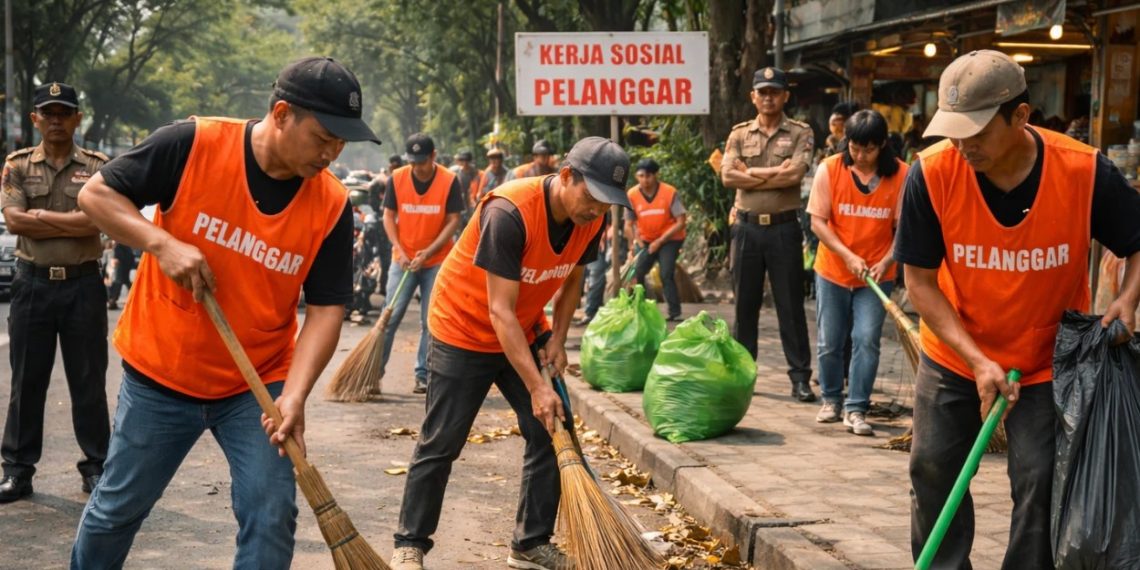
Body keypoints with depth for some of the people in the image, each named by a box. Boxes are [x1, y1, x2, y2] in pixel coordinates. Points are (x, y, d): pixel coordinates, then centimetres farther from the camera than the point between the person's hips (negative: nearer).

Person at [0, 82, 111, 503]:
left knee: (89, 380, 5)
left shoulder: (97, 166, 3)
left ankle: (96, 468, 14)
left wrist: (41, 216, -10)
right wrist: (73, 223, -11)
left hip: (83, 283, -1)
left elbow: (99, 220, -11)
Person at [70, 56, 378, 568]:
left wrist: (294, 395, -23)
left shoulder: (331, 205, -12)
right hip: (160, 374, -1)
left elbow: (326, 308, -10)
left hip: (259, 383, 1)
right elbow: (96, 194, -8)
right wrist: (161, 243, -24)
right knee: (117, 508, 13)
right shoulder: (191, 145, -17)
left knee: (270, 518, -5)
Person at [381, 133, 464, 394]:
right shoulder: (397, 178, -5)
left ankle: (423, 375, 9)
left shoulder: (450, 181, -10)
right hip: (403, 259, 1)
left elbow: (453, 221, -8)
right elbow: (389, 216, 2)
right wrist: (399, 250, -11)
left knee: (430, 321, 2)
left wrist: (428, 252, -17)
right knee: (390, 316, 0)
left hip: (437, 261, -1)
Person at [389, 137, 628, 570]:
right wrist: (536, 388, -35)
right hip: (465, 330, -6)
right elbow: (500, 312, -33)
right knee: (440, 445, -1)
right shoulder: (509, 213, -33)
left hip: (525, 335, 7)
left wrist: (557, 339, -5)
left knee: (550, 432, 1)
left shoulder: (591, 219, -12)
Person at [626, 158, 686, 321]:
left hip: (670, 239, -3)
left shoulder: (670, 193, -19)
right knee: (637, 274, -7)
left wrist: (659, 241, -19)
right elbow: (629, 225, -3)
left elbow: (680, 223, -16)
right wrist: (638, 243, -18)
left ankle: (675, 313, -13)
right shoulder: (632, 195, -12)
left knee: (666, 274, -18)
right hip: (646, 240, 4)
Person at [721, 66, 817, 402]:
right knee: (745, 303, 8)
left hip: (784, 227, -3)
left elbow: (795, 173, -14)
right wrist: (776, 173, -9)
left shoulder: (800, 133, 3)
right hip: (747, 226, 3)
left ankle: (800, 378, 4)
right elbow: (728, 176, -5)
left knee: (790, 305, 0)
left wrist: (751, 173, -9)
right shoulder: (739, 134, 10)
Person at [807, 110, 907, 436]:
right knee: (829, 342, 10)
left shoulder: (900, 175, -9)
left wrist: (886, 261, -20)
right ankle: (831, 400, 30)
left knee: (866, 340, -10)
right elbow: (817, 221, -8)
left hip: (876, 275, -1)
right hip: (832, 271, 1)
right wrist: (848, 256, -18)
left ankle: (856, 409, -2)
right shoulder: (829, 169, -8)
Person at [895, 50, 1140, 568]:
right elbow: (920, 280, -14)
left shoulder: (1086, 172, -23)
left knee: (1039, 483, -3)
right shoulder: (931, 174, -22)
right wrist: (977, 361, -22)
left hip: (1048, 362, -1)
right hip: (954, 357, 1)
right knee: (933, 470, 6)